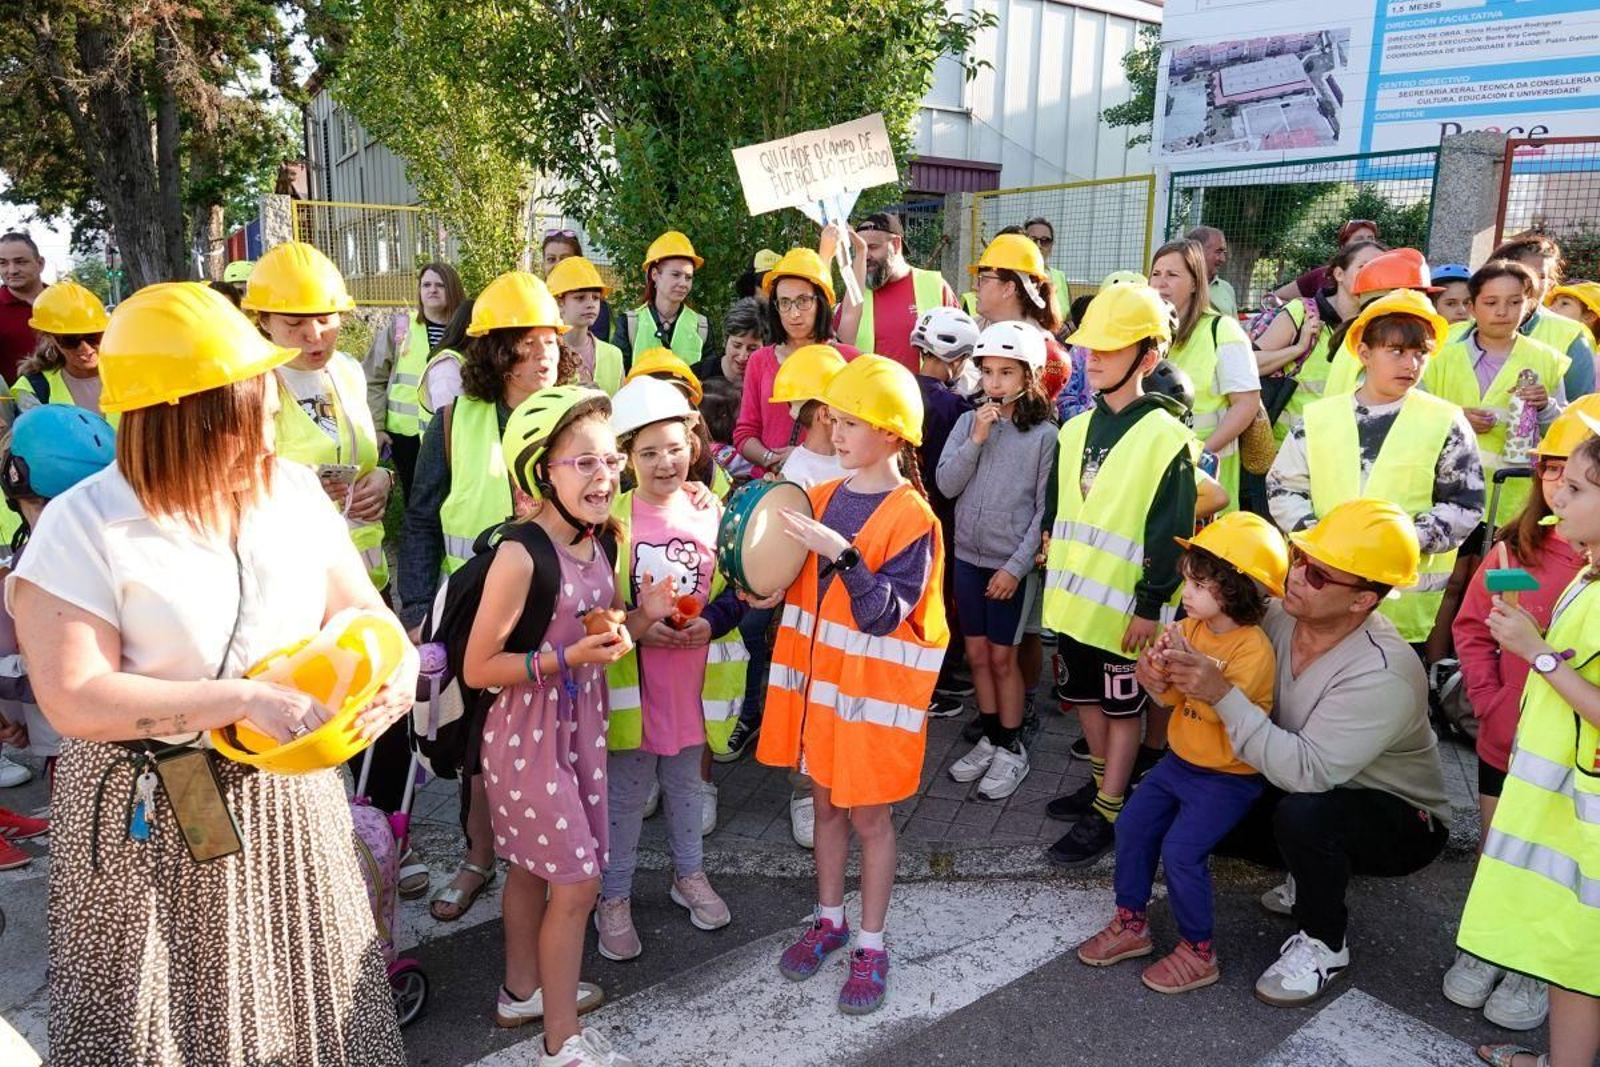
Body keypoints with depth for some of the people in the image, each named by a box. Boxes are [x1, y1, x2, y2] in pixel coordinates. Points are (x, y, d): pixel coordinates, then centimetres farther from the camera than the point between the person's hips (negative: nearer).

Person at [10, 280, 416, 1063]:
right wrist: (244, 700, -27)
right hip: (154, 820, -4)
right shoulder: (84, 527, -17)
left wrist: (398, 663, -18)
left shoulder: (294, 489, -2)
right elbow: (74, 699, -22)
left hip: (289, 798, 4)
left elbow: (359, 608, 4)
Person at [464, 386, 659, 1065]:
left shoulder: (596, 542, 0)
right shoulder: (520, 554, -23)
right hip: (529, 731, -7)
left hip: (581, 722, 7)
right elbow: (477, 669, -20)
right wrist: (568, 658, -27)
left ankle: (522, 991, 41)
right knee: (577, 881, 0)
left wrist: (641, 617, -6)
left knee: (532, 866, 22)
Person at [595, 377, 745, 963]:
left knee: (686, 779, 21)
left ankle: (689, 873, 42)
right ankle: (614, 897, 26)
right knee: (626, 790, 9)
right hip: (631, 677, -3)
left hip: (695, 677, 4)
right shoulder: (611, 517, -12)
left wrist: (711, 622, -14)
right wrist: (636, 627, -22)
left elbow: (735, 588, 4)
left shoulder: (710, 512, -1)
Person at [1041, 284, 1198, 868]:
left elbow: (1170, 532, -14)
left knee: (1122, 707, 6)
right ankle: (1105, 782, 37)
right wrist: (1053, 575, 12)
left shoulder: (1165, 437, -13)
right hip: (1072, 595, 7)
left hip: (1126, 602, -6)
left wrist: (1151, 605, -15)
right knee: (1086, 694, 18)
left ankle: (1107, 813, 16)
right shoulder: (1074, 431, 8)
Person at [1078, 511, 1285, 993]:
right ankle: (1131, 923, 24)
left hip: (1227, 776, -8)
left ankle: (1198, 953, 6)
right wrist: (1157, 677, -17)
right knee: (1131, 826, 8)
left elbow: (1221, 708, -29)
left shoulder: (1253, 649, -22)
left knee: (1181, 850, -14)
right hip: (1180, 759, 8)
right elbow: (1173, 699, 4)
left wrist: (1188, 661, -36)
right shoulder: (1191, 627, -1)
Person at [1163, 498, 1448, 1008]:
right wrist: (1174, 676, -31)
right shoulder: (1278, 615, -16)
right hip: (1316, 792, 7)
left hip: (1402, 820, -7)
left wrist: (1222, 694, -43)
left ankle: (1324, 944, -5)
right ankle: (1316, 877, 20)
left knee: (1303, 813, -35)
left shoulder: (1383, 676, -34)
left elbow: (1305, 771, -39)